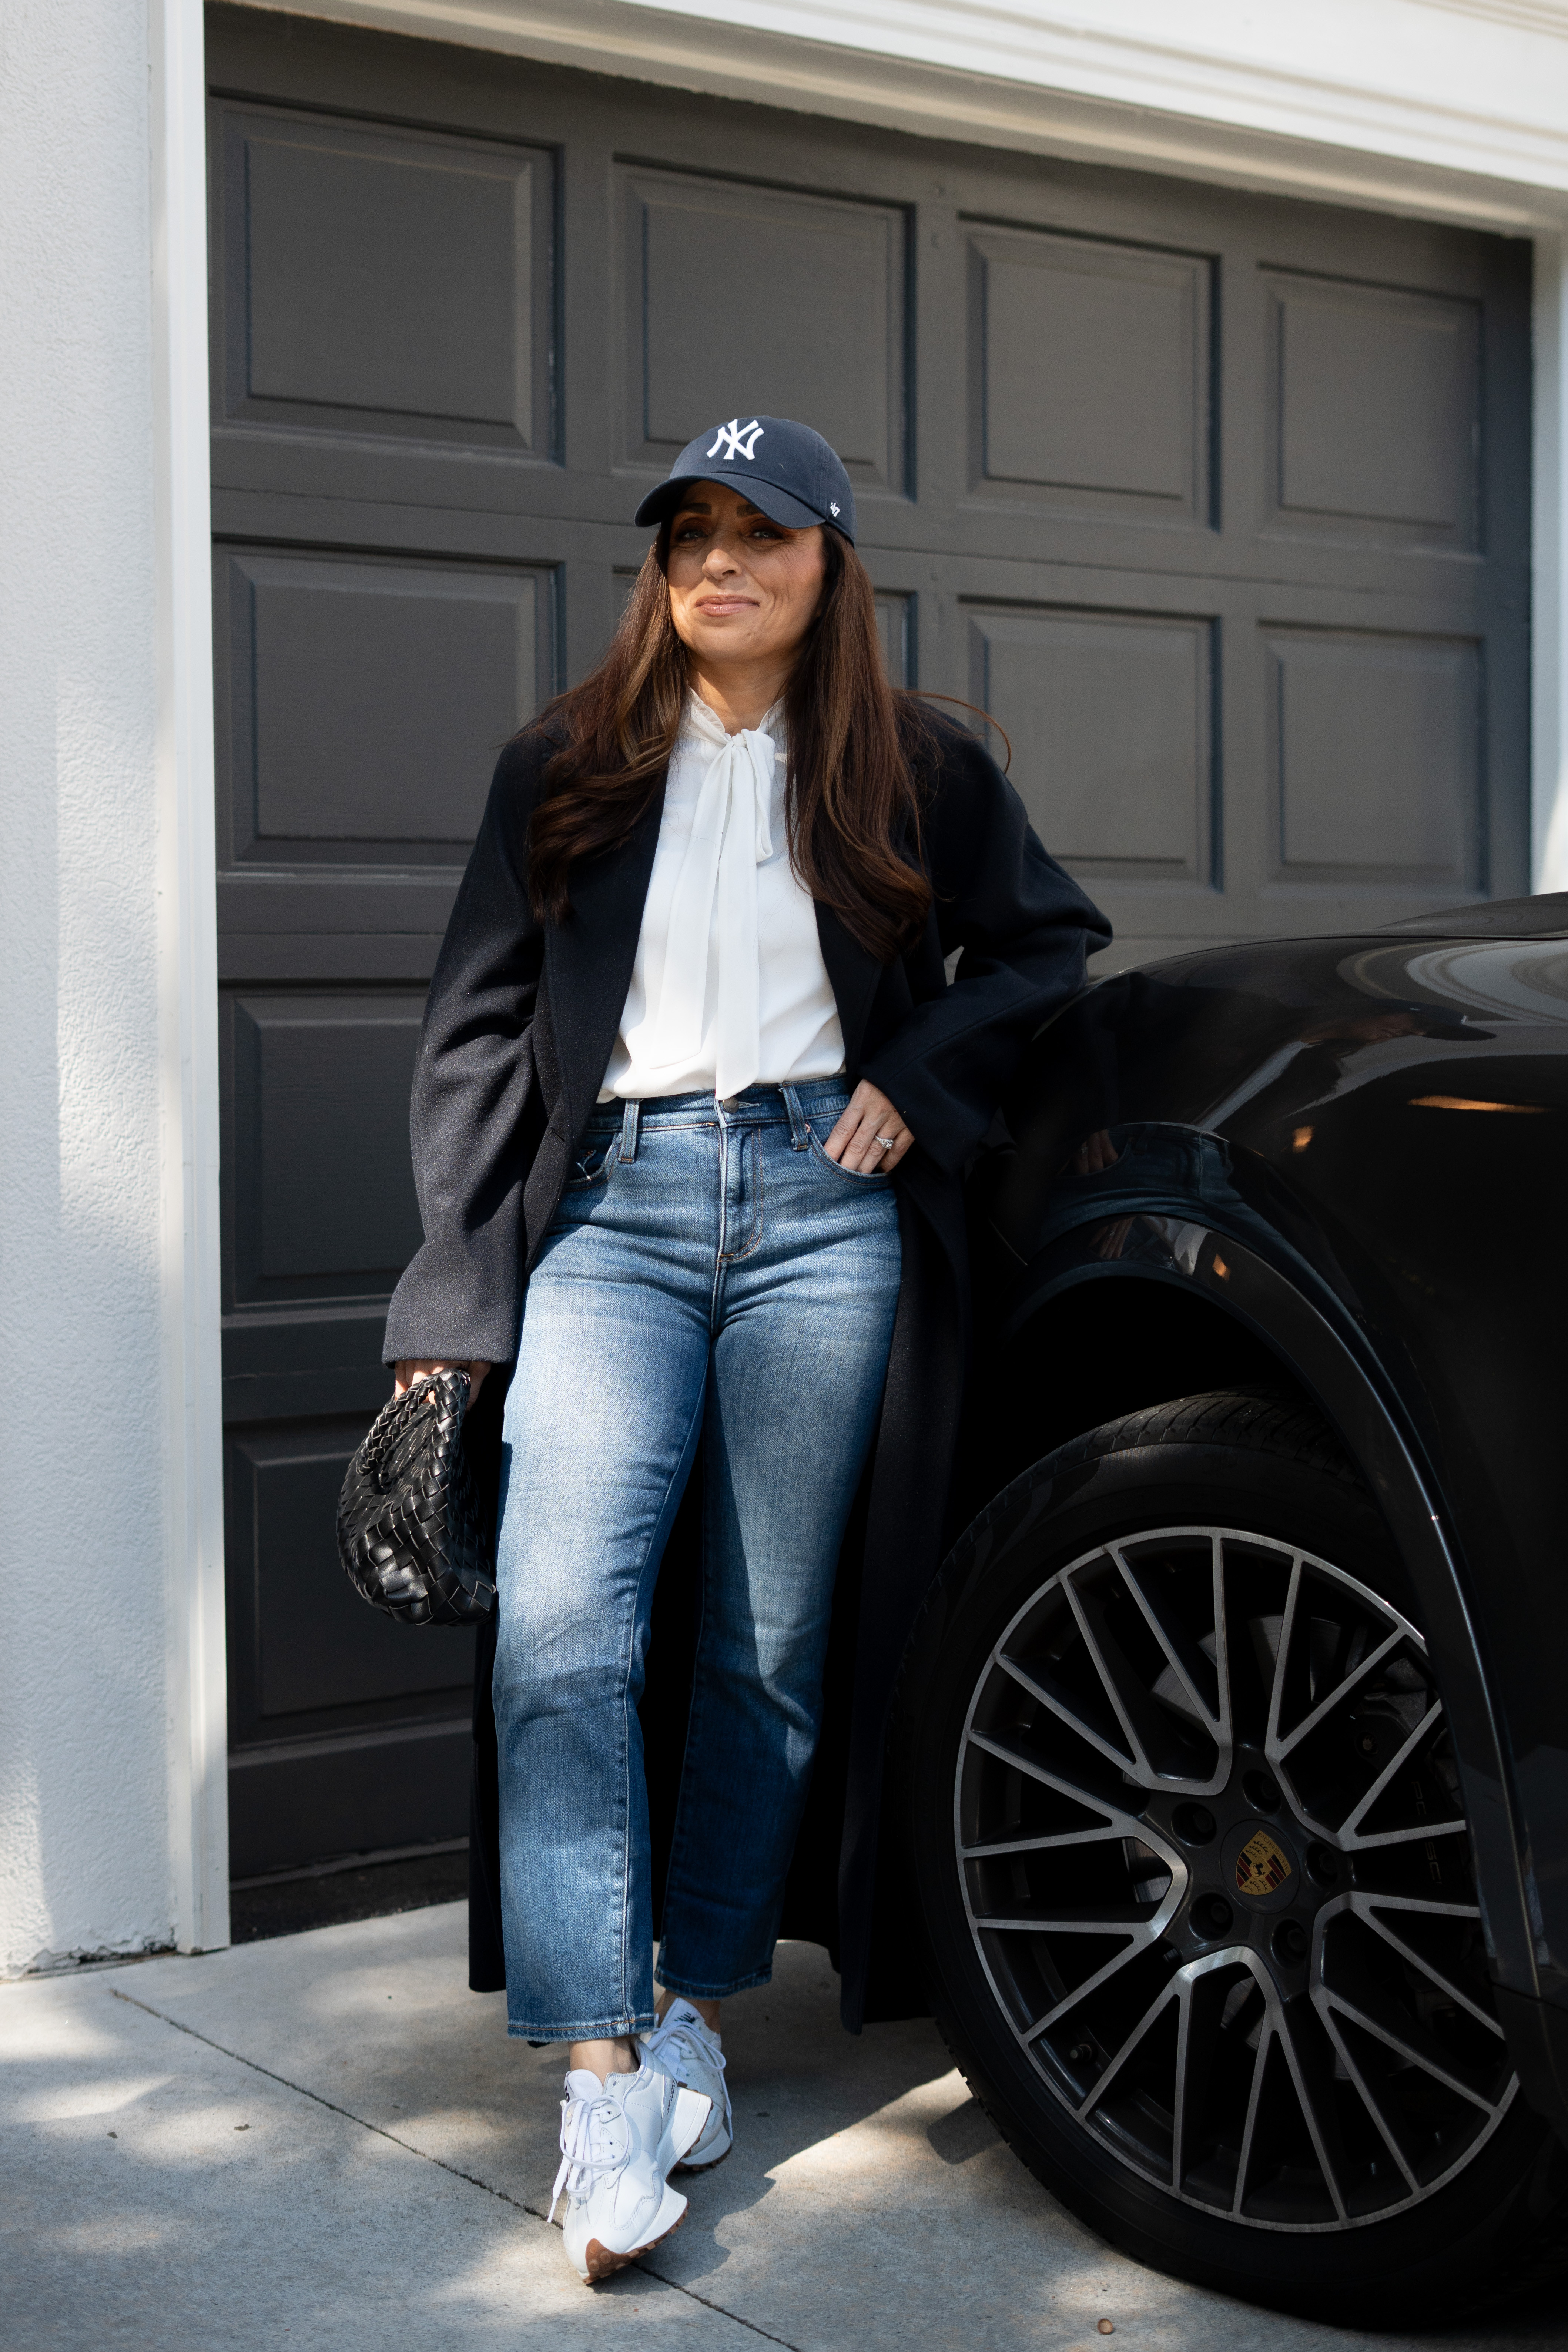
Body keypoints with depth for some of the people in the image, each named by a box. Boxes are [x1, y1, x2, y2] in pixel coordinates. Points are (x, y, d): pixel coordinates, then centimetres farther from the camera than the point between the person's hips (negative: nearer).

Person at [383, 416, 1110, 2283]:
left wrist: (920, 1080, 2)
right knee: (560, 1623, -15)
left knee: (769, 1642, 3)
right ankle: (601, 2073, -11)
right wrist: (455, 1299, 1)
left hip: (823, 1206, 0)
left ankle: (692, 2005, 19)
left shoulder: (916, 773, 10)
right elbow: (477, 1029, 9)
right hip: (616, 1205, 0)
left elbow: (1050, 942, 19)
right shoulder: (565, 772, 11)